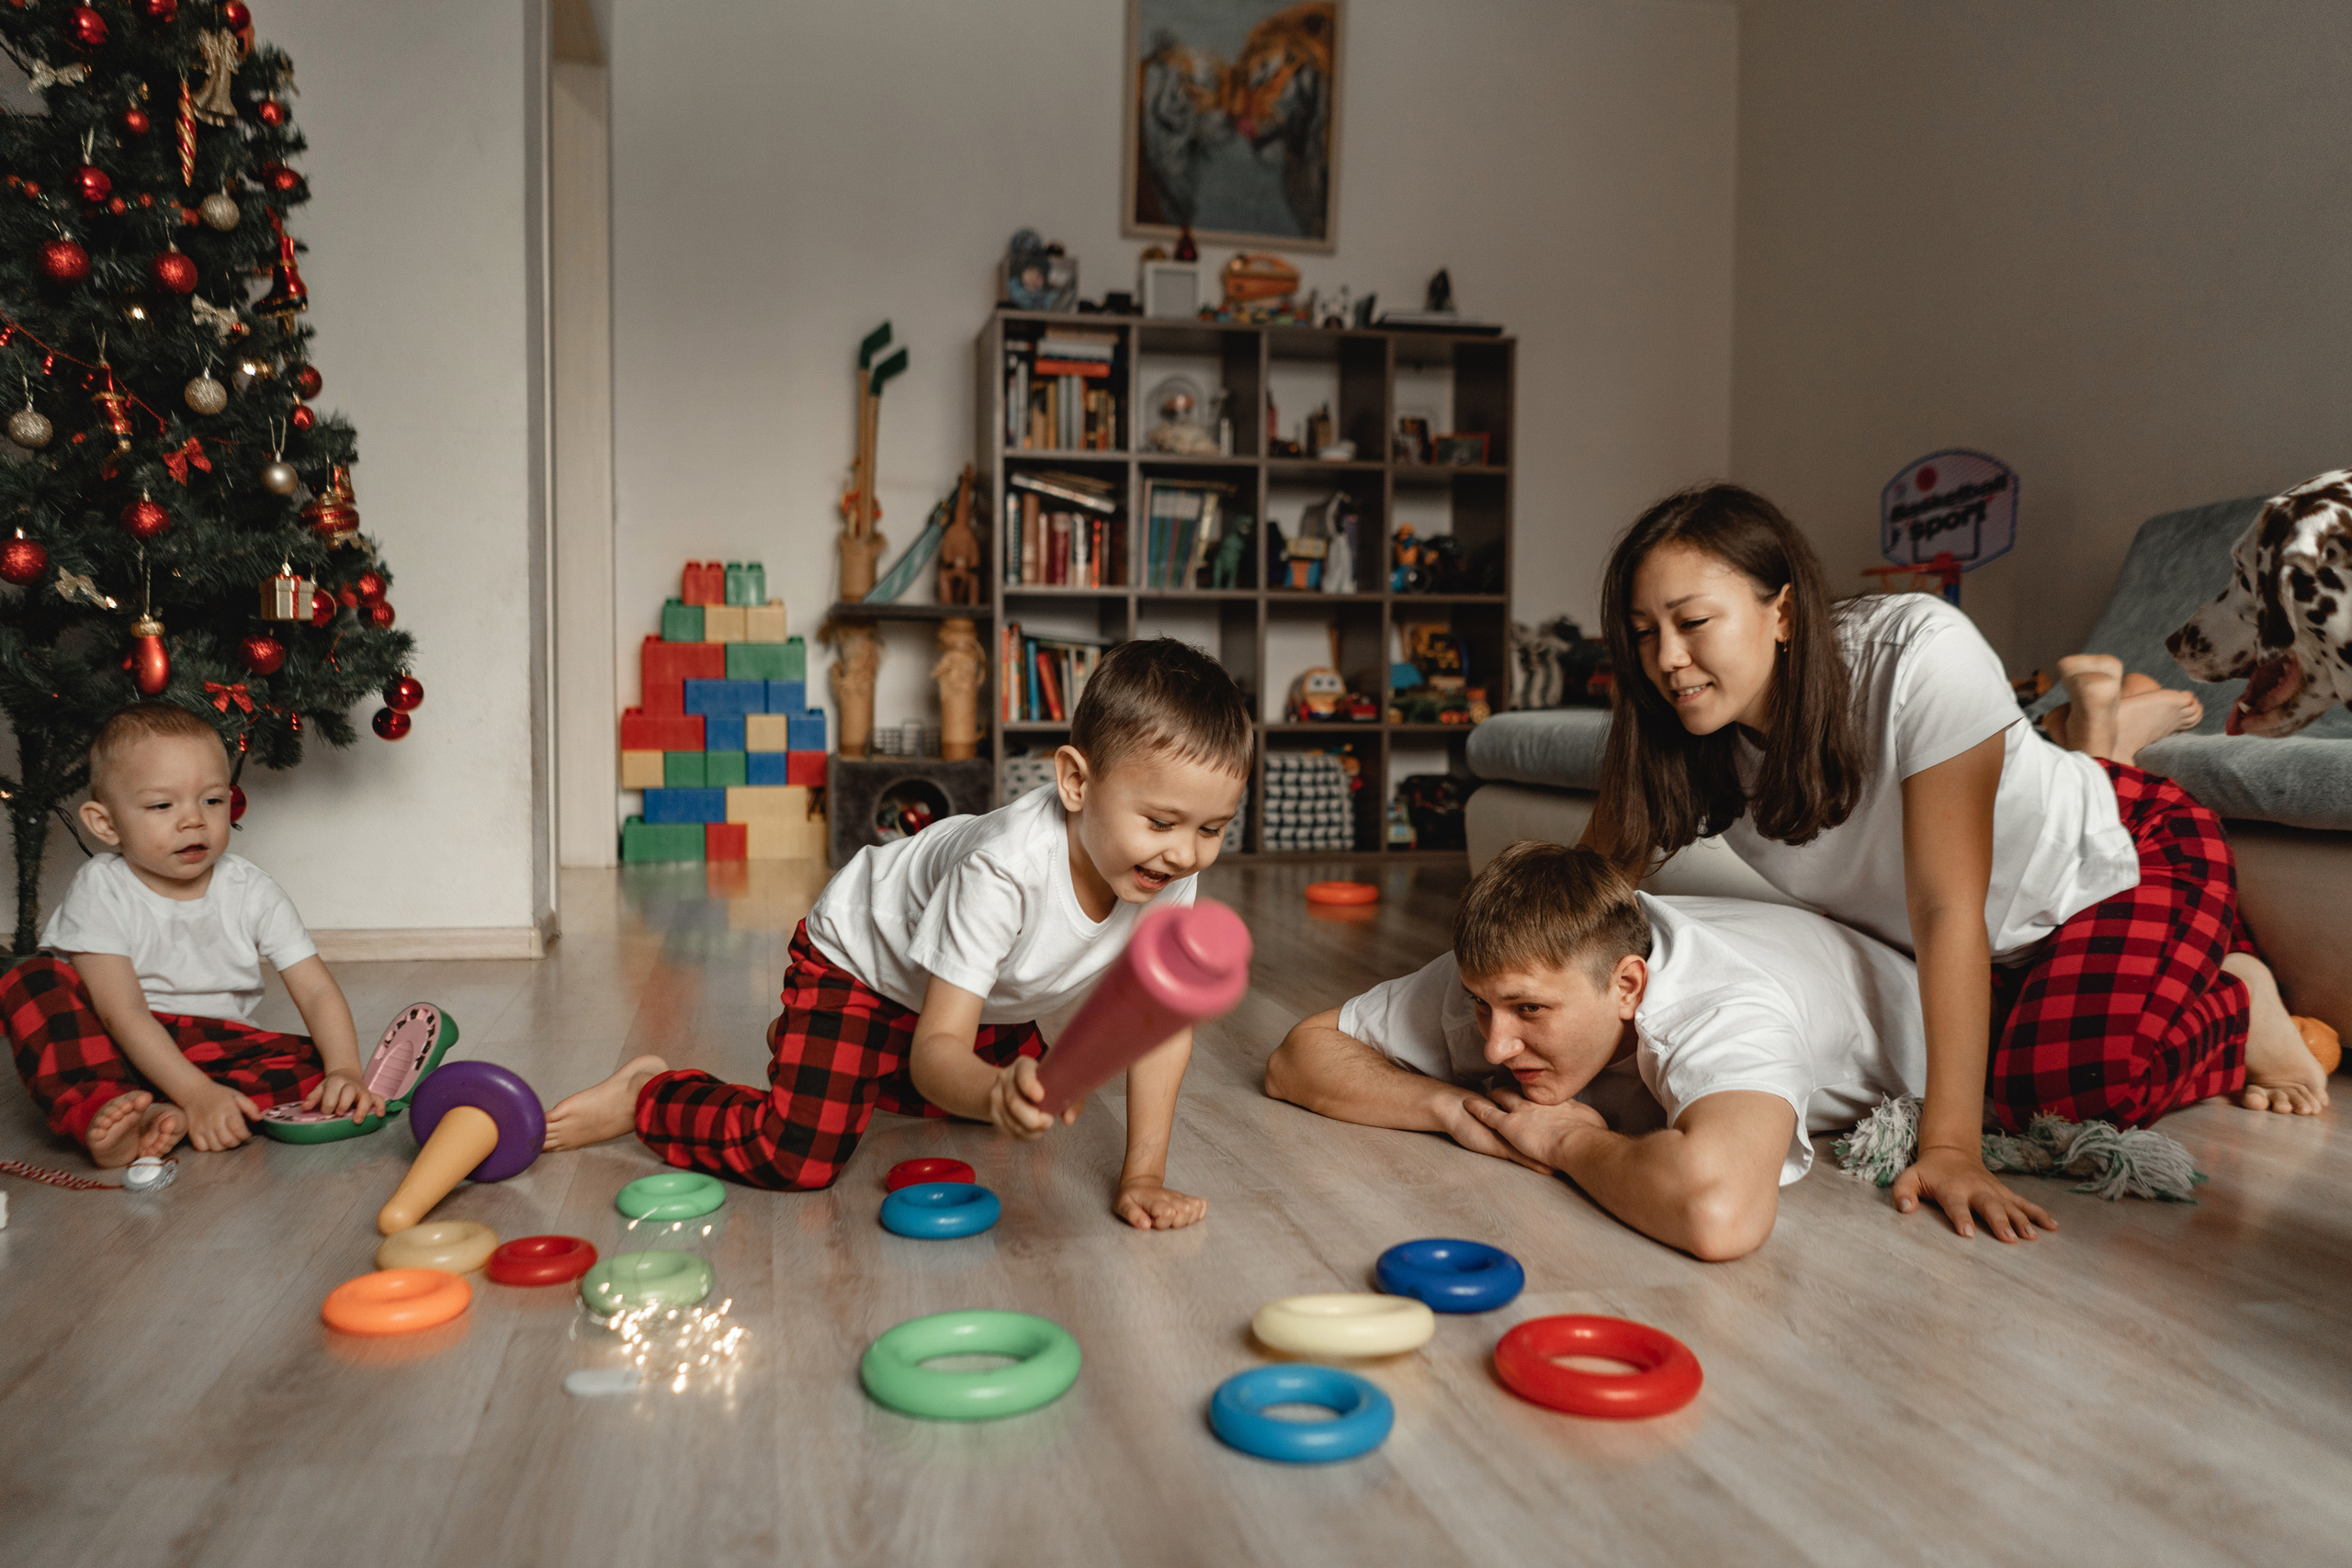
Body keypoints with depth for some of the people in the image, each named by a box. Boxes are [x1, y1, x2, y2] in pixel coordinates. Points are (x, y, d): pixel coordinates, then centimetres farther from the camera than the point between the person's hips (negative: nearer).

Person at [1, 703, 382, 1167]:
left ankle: (166, 1118, -36)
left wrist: (344, 1070, -29)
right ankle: (99, 1112, -39)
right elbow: (123, 1013, -20)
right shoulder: (102, 890, -11)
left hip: (215, 1049, 2)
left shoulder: (252, 892, -4)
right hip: (121, 1049, -1)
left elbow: (317, 990, -10)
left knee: (313, 1065, -23)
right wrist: (198, 1092, -33)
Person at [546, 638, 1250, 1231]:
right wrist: (993, 1090, -65)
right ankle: (647, 1096, 8)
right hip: (858, 956, -7)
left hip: (982, 996, 7)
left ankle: (874, 1071, 38)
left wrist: (1144, 1175, -28)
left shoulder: (1169, 868, -26)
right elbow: (938, 1049, -42)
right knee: (799, 1155, -20)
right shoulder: (1004, 870, -42)